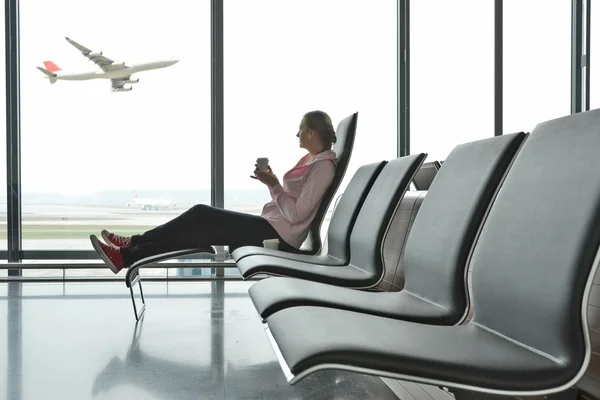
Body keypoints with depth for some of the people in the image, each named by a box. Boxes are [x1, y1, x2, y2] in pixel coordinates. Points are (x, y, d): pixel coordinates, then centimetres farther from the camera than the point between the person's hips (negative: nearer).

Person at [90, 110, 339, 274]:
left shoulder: (323, 166, -14)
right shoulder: (310, 160, 16)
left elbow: (296, 214, -21)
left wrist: (273, 185, -15)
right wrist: (271, 181, 1)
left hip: (279, 235, -9)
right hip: (271, 228, 9)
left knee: (202, 216, -10)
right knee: (201, 228, 0)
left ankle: (133, 243, 0)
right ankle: (127, 255, 0)